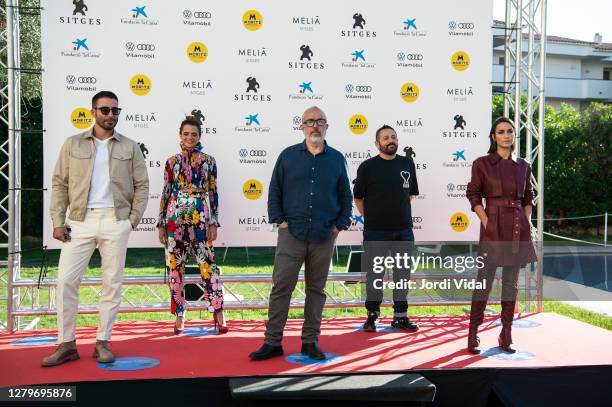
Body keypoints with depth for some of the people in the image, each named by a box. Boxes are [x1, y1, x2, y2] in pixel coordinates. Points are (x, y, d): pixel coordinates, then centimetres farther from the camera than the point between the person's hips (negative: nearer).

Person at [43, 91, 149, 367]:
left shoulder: (130, 148, 8)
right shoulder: (73, 144, 8)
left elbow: (141, 185, 8)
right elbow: (59, 184, 6)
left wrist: (133, 220, -2)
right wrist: (58, 222, -3)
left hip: (115, 221, 0)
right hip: (80, 221, 0)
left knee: (112, 282, 3)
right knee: (66, 280, -4)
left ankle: (103, 342, 14)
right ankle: (66, 344, 7)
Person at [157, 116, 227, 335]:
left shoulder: (208, 160, 5)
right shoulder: (172, 161, 8)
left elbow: (213, 193, 4)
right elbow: (165, 193, 9)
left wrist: (214, 223, -2)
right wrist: (161, 224, 5)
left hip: (200, 216, -2)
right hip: (175, 216, 2)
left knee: (207, 264, -6)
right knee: (175, 266, 4)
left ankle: (218, 314, -2)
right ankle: (179, 315, 13)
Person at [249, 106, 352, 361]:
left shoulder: (336, 159, 7)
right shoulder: (288, 156, 4)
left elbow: (345, 195, 12)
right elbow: (274, 190, 5)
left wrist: (340, 225, 3)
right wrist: (279, 220, -3)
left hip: (324, 236, 2)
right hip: (292, 233, -1)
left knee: (316, 289, 8)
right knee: (281, 286, -3)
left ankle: (310, 341, 18)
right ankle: (273, 342, 5)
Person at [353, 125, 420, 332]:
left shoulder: (407, 163, 6)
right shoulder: (367, 166, -5)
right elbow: (358, 198, 2)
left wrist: (400, 213, 12)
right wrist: (372, 218, 4)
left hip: (403, 230, 4)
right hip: (375, 232, -3)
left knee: (403, 273, 8)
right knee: (374, 273, 5)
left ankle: (400, 316, 19)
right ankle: (372, 315, 17)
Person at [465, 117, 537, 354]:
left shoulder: (523, 166, 9)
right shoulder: (482, 164, -2)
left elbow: (528, 197, 16)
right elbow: (473, 194, 0)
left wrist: (526, 220, 3)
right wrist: (485, 221, -9)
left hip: (518, 228, 4)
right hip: (493, 227, -4)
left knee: (512, 282, 7)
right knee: (484, 280, -4)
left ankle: (506, 335, 16)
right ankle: (473, 334, 6)